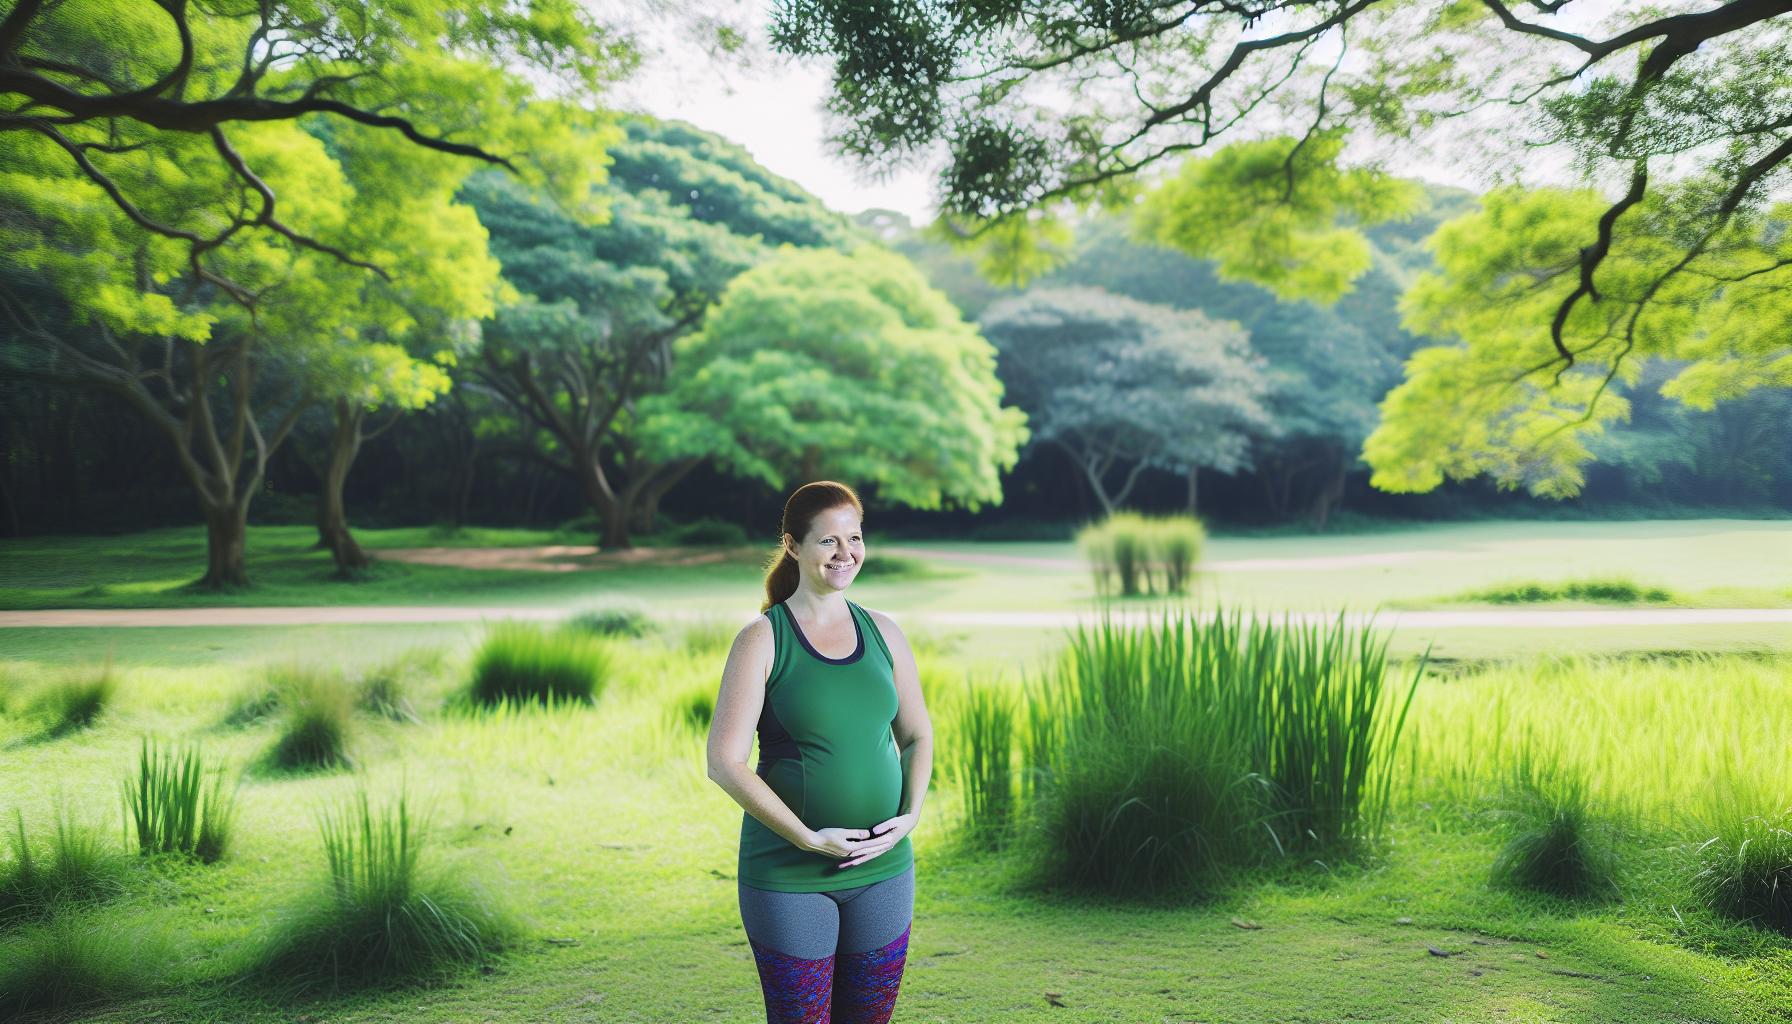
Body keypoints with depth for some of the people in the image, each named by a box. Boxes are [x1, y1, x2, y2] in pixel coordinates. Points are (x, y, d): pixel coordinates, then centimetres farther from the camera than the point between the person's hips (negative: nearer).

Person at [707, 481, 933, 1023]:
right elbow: (724, 762, -13)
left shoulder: (883, 632, 5)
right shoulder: (763, 639, -8)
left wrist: (911, 814, -2)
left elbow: (917, 734, 14)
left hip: (883, 871, 4)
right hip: (787, 877, -4)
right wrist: (807, 837, -17)